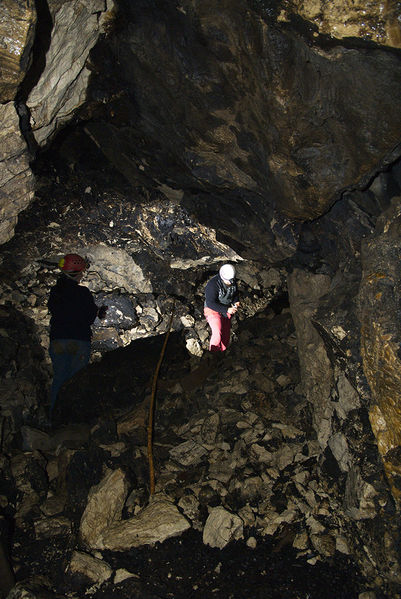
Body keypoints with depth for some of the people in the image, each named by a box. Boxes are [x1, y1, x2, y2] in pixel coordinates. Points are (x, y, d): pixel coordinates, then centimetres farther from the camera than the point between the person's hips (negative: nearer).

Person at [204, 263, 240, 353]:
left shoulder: (232, 282, -6)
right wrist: (226, 309, -32)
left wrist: (236, 301, -7)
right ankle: (213, 351, -4)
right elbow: (210, 303, -29)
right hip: (213, 310, -6)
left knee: (226, 335, 13)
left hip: (226, 312, 6)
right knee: (218, 334, -25)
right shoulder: (213, 284, -27)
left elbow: (235, 293, 15)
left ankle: (222, 352, 33)